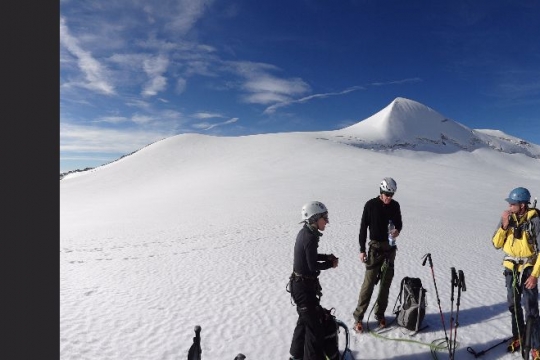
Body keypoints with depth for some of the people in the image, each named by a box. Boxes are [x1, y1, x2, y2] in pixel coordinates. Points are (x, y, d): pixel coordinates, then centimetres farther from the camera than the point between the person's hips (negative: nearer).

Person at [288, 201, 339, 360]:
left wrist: (327, 257, 3)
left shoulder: (304, 232, 5)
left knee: (304, 320, 25)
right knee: (314, 326, 3)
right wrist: (331, 264, -7)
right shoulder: (310, 237, -24)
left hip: (298, 283, 10)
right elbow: (312, 265, -23)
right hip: (304, 286, -10)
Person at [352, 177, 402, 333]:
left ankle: (380, 314, 26)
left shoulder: (395, 206, 2)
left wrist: (397, 230, -10)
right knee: (369, 282, -6)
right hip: (375, 247, -4)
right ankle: (358, 316, 4)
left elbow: (399, 223, 15)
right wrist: (362, 249, -8)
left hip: (390, 248, 4)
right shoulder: (371, 205, -9)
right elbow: (363, 227, -6)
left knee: (386, 282, 10)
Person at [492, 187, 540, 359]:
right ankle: (518, 336, 33)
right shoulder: (507, 218, -5)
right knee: (513, 305, 15)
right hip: (511, 269, 4)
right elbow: (496, 244, -3)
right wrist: (504, 226, -17)